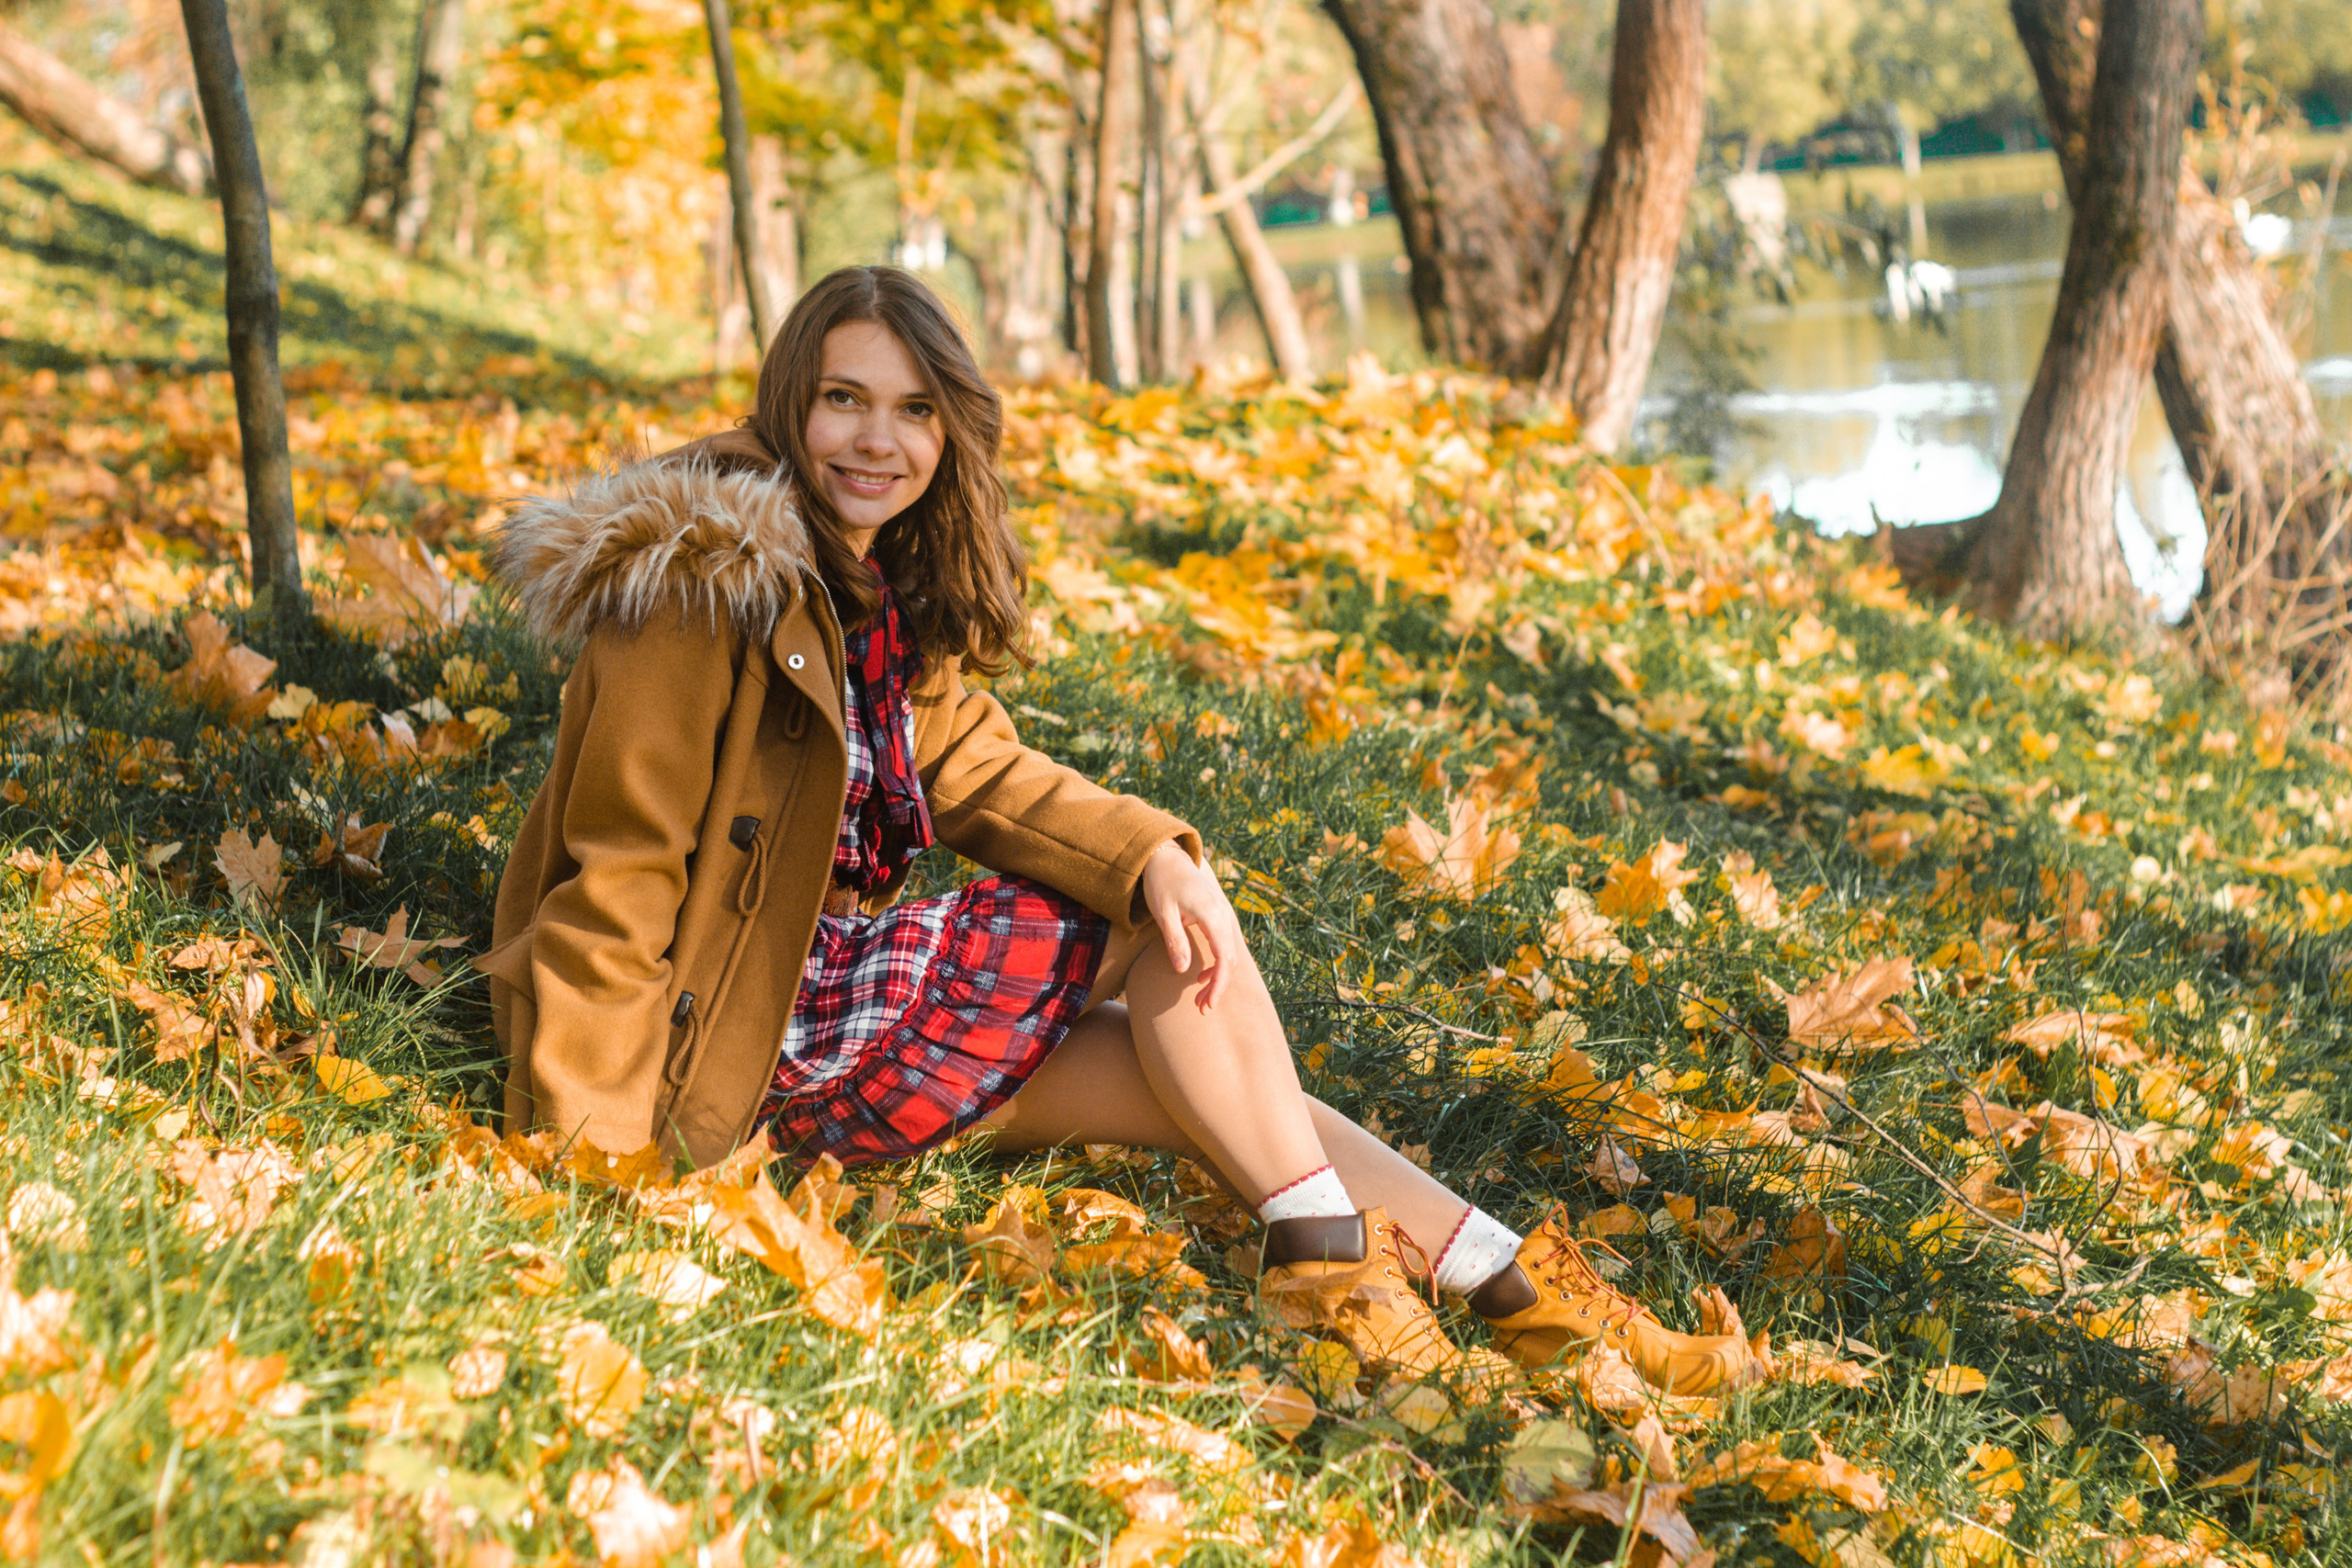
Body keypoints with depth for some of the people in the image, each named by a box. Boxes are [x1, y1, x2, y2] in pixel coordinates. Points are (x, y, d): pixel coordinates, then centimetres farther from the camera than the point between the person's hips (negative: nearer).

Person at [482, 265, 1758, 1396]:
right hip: (734, 1034, -8)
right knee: (1167, 938, -12)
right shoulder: (708, 581, -19)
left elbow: (978, 775, 4)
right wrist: (579, 1156, -22)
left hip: (839, 961, 8)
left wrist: (1150, 854, -15)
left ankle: (1509, 1283, 2)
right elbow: (619, 870, -20)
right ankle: (1325, 1261, -5)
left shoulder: (886, 581, 9)